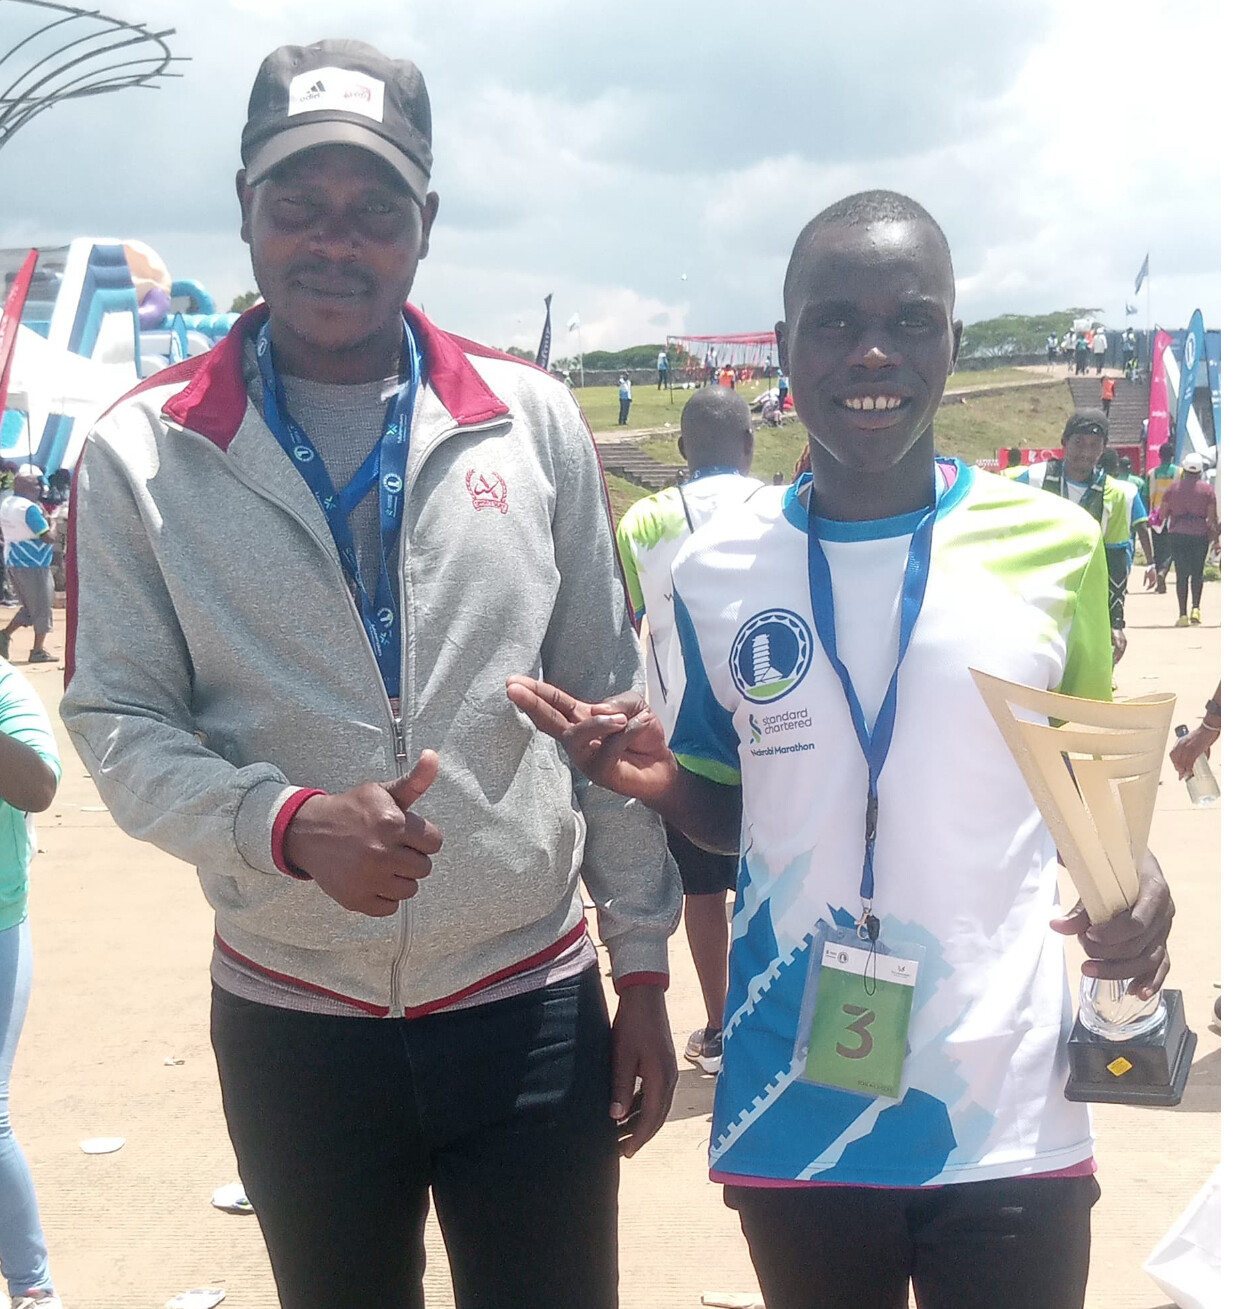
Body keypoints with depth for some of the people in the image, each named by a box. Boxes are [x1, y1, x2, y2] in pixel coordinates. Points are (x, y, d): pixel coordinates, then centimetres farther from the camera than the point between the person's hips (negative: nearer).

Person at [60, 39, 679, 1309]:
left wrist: (643, 965, 3)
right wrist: (290, 824, -22)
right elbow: (117, 722, -4)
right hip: (289, 1021, 0)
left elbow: (606, 710, 3)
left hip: (532, 1003, 1)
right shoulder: (140, 452, -4)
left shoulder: (531, 420, -1)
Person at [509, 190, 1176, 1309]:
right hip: (794, 1117, 2)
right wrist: (654, 780, -10)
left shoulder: (1054, 546, -3)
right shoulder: (718, 570, 1)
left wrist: (1132, 880, -11)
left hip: (1008, 1116, -1)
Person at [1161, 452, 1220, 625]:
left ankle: (1183, 614, -2)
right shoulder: (1207, 490, 0)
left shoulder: (1173, 488, 4)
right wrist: (1216, 533, 10)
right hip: (1200, 534, -1)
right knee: (1197, 572, 13)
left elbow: (1162, 514, 5)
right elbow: (1212, 517, -4)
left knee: (1181, 574, 3)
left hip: (1177, 535, 1)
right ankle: (1195, 608, -4)